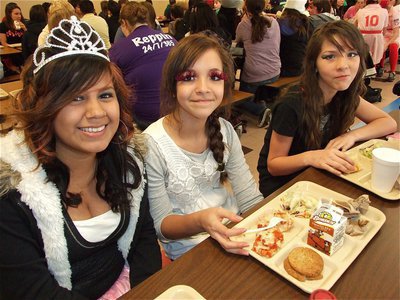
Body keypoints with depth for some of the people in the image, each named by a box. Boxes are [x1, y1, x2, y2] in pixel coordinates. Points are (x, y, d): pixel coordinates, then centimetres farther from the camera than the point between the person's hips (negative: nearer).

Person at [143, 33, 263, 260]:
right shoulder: (152, 145, -22)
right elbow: (161, 225, -14)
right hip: (189, 252, -5)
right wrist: (199, 221, -33)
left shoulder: (224, 130, -5)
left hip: (235, 231, 5)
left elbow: (250, 197, -2)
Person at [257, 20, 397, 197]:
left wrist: (351, 135, -14)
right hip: (280, 186, -6)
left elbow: (389, 123, 4)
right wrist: (309, 157, -36)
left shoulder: (345, 96, -6)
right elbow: (273, 164, -18)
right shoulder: (292, 105, -27)